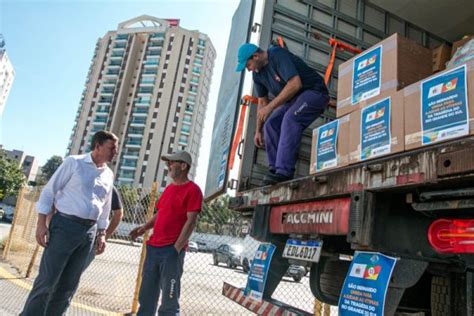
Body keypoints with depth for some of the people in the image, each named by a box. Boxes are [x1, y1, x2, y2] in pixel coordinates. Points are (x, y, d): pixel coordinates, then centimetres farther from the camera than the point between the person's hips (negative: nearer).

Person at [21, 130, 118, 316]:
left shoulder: (109, 175, 11)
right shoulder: (74, 162, -3)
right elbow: (50, 190, -4)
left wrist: (101, 233, 13)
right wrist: (42, 222, -10)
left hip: (89, 231, 5)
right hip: (65, 225, -5)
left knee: (69, 284, 11)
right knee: (47, 280, -3)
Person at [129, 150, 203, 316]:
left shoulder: (193, 190, -8)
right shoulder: (169, 188, 17)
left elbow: (191, 221, -14)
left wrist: (176, 248, -18)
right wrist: (145, 227, 5)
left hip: (172, 249, -8)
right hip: (154, 247, 8)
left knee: (169, 301, 2)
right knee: (146, 297, 14)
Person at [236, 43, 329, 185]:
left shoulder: (278, 55, -20)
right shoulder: (257, 73, 5)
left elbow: (295, 84, -31)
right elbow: (262, 102, 11)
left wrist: (270, 107, -28)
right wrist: (258, 130, 10)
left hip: (314, 92, -9)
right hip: (293, 98, 9)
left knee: (290, 118, -31)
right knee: (270, 124, -6)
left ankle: (284, 172, -35)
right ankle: (275, 169, -6)